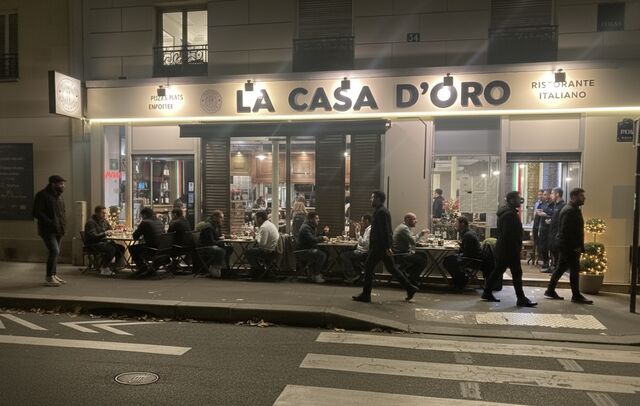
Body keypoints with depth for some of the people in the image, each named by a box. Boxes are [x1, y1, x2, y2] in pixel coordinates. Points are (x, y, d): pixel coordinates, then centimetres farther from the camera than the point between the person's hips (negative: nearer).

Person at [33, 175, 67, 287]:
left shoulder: (59, 196, 16)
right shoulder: (42, 195, -10)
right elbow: (37, 213, -15)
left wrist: (64, 222, 9)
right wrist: (50, 223, -20)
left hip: (58, 230, 8)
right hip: (48, 230, -8)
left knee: (55, 252, 11)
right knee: (54, 251, -15)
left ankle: (53, 275, 20)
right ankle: (49, 277, -8)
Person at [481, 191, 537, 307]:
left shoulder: (505, 212, 14)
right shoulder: (510, 214, -18)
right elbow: (509, 234, -23)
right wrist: (517, 247, -18)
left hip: (502, 248, 10)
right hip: (510, 249, -10)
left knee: (498, 270, 14)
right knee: (516, 273, -4)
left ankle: (487, 292, 19)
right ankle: (521, 299, 1)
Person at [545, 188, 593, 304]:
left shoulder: (573, 209, 16)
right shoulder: (570, 211, -17)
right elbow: (566, 231, -23)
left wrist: (579, 246, 14)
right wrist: (575, 246, -21)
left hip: (567, 246, 10)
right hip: (570, 247, -10)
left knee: (561, 268, 13)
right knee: (574, 270, -4)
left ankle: (550, 290, 19)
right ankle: (576, 296, 3)